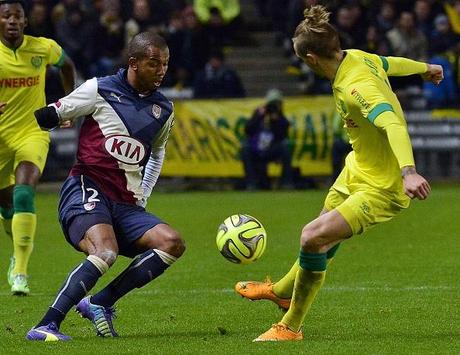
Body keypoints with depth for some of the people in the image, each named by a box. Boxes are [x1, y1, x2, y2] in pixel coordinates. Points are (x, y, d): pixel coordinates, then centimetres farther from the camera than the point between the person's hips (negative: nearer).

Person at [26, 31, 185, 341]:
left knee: (173, 243, -14)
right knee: (106, 252, -32)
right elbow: (51, 116, 3)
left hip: (126, 205, 7)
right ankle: (45, 327, -32)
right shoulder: (100, 90, -2)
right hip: (86, 191, -7)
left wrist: (142, 197, 24)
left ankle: (99, 303, -10)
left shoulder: (164, 110, 14)